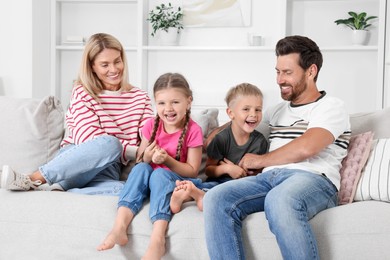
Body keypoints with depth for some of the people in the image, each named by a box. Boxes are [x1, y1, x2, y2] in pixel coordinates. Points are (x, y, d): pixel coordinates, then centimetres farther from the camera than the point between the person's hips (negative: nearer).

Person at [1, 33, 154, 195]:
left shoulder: (139, 97, 12)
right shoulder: (82, 93, 3)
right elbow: (88, 137, -12)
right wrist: (137, 151, -18)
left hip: (105, 170, 2)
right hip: (73, 160, -1)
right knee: (109, 144, -38)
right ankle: (33, 180, -31)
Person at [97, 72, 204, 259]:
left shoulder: (193, 131, -11)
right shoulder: (151, 126, 0)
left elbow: (192, 171, -10)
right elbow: (139, 161, 8)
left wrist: (167, 160, -25)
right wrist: (147, 158, -17)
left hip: (177, 180, -3)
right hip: (149, 180, 4)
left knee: (159, 173, -34)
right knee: (141, 168, -28)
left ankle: (157, 239, -49)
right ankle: (119, 227, -43)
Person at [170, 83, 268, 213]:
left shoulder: (260, 141, 3)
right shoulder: (222, 138, -2)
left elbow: (257, 172, 9)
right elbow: (208, 170, 3)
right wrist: (226, 168, -17)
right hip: (219, 180, 0)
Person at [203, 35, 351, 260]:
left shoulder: (331, 107, 9)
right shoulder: (277, 111, 31)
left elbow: (305, 148, -9)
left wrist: (259, 160, 3)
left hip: (312, 179, -6)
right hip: (269, 178, 6)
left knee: (279, 199, -42)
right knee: (216, 198, -25)